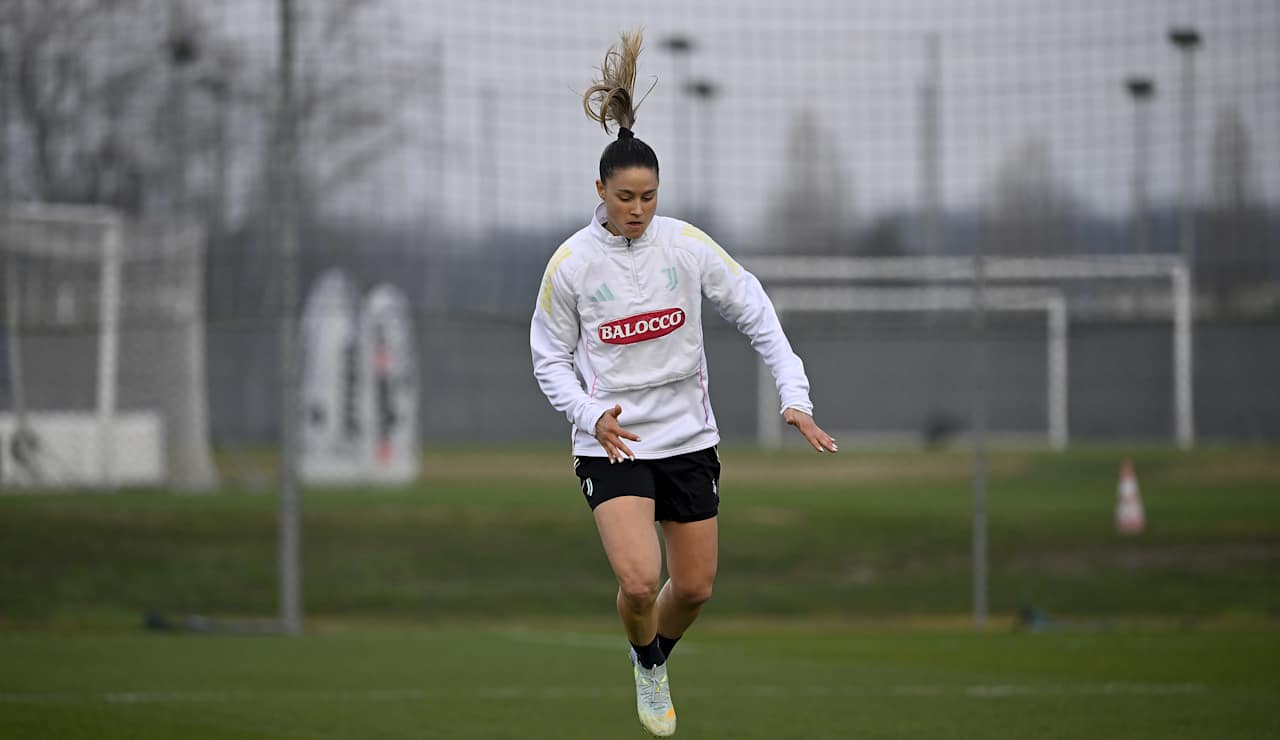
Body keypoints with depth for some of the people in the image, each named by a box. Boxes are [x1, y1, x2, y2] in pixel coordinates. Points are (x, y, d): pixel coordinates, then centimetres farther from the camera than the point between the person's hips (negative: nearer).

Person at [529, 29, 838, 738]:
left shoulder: (687, 244, -5)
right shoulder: (571, 264, -9)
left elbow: (756, 314, 1)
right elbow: (550, 359, 1)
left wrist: (794, 396, -9)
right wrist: (592, 415, -17)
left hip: (688, 438, 3)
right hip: (613, 443, -3)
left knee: (695, 586, 9)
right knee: (638, 581, -20)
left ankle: (656, 655, 42)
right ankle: (645, 667, 14)